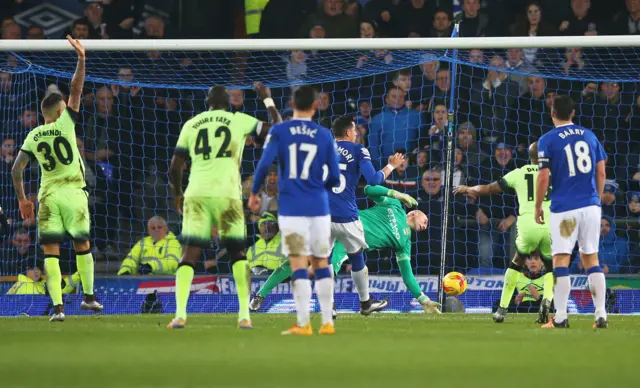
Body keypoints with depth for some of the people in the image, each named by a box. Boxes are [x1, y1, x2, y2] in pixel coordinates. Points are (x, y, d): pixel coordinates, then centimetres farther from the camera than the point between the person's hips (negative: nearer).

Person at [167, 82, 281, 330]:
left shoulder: (191, 125, 12)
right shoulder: (239, 121, 5)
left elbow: (175, 168, 14)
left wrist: (178, 195, 30)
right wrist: (268, 99, 22)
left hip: (196, 195, 1)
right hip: (227, 195, -1)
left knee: (189, 255, 5)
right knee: (238, 253, 10)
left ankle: (180, 314, -9)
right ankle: (244, 315, 1)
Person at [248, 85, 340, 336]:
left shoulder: (278, 132, 0)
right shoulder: (324, 135, 5)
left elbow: (264, 164, -11)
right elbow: (335, 177, 5)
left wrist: (253, 193, 2)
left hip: (291, 207, -2)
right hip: (319, 207, 2)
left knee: (299, 265, -3)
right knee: (321, 264, 11)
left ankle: (303, 324, -7)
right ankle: (327, 322, 9)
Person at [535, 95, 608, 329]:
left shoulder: (548, 140, -5)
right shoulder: (589, 136, 9)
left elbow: (543, 177, -8)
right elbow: (601, 172, 10)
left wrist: (538, 207, 4)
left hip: (564, 208, -4)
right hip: (591, 205, 4)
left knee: (561, 260, 0)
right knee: (591, 259, 10)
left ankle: (560, 317, -3)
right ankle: (601, 316, 5)